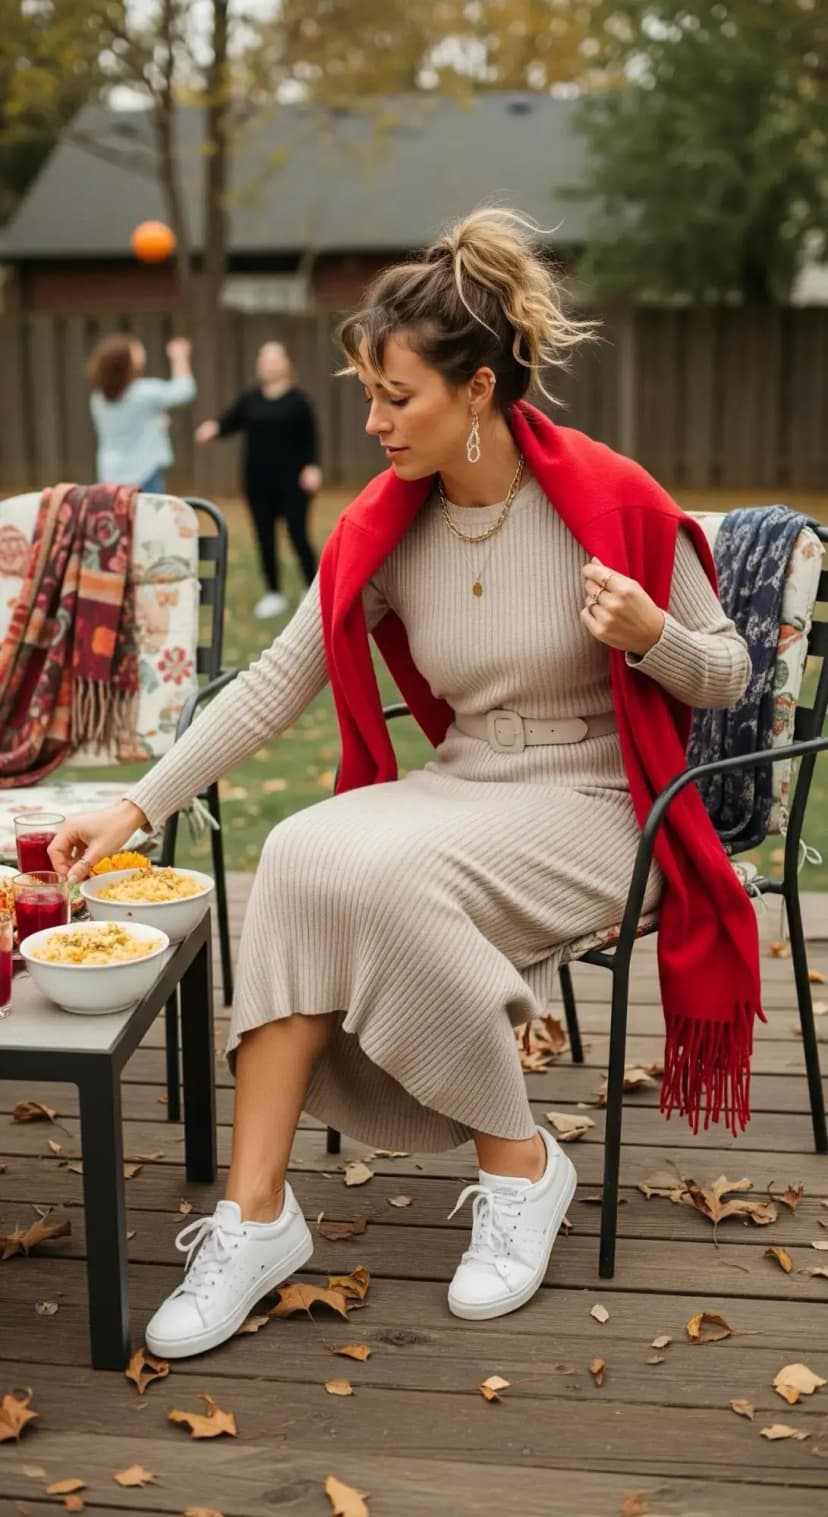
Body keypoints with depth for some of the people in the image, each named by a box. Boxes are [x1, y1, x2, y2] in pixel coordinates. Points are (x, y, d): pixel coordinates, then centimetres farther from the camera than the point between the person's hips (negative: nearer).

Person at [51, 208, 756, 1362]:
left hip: (592, 808, -4)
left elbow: (725, 675, -3)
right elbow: (275, 683, 0)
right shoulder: (384, 526, 0)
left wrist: (651, 636, -25)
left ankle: (521, 1167, -10)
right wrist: (136, 807, -6)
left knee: (381, 870, -31)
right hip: (459, 791, 5)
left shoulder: (614, 502, -12)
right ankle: (257, 1215, -19)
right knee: (301, 856, -26)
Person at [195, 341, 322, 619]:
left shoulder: (298, 400, -1)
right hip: (259, 483, 4)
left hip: (291, 482, -4)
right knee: (265, 539, 8)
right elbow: (229, 423, -1)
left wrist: (312, 468, -14)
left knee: (298, 535, -6)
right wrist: (214, 429, -23)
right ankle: (273, 594, 19)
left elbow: (310, 440, -1)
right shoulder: (250, 400, 7)